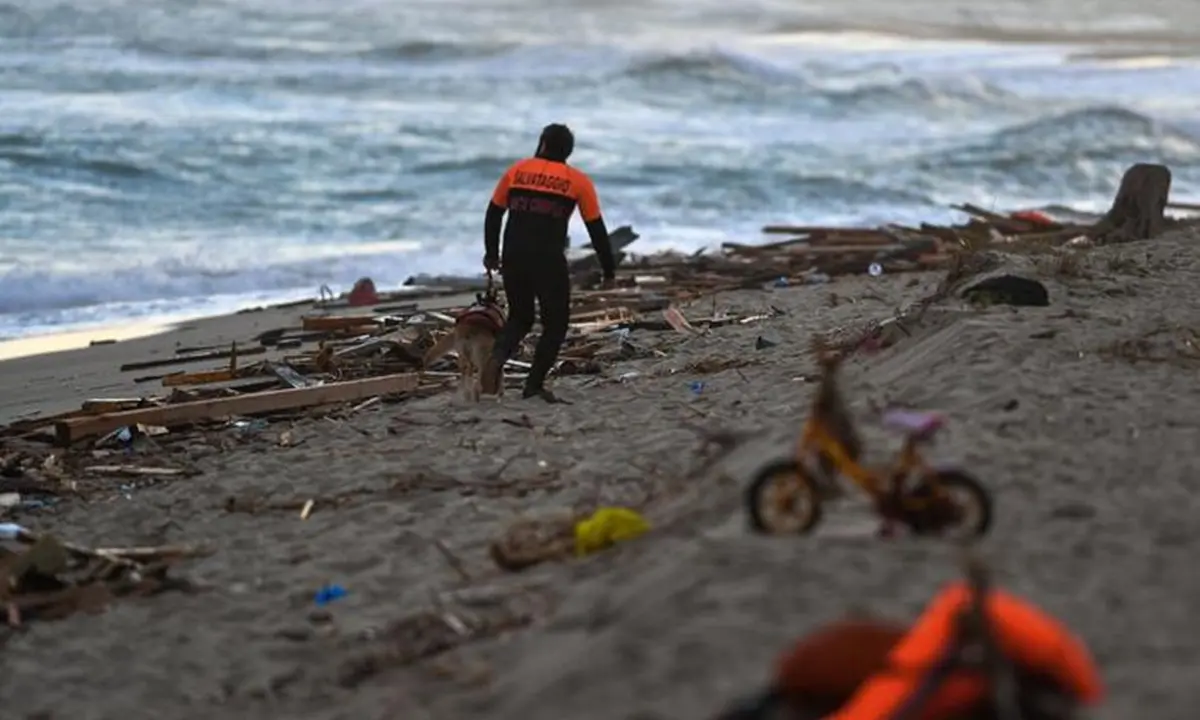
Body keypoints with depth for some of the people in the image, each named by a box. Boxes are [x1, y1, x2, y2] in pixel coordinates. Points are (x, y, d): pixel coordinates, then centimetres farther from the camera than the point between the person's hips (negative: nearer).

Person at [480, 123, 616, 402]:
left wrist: (492, 253, 28)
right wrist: (608, 270, 11)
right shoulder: (578, 181, 4)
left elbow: (493, 214, 15)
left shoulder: (517, 170, 10)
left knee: (519, 317, 20)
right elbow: (596, 229, 4)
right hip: (549, 262, -3)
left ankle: (497, 358, -8)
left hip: (513, 259, 3)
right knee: (555, 324, 13)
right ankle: (534, 384, 6)